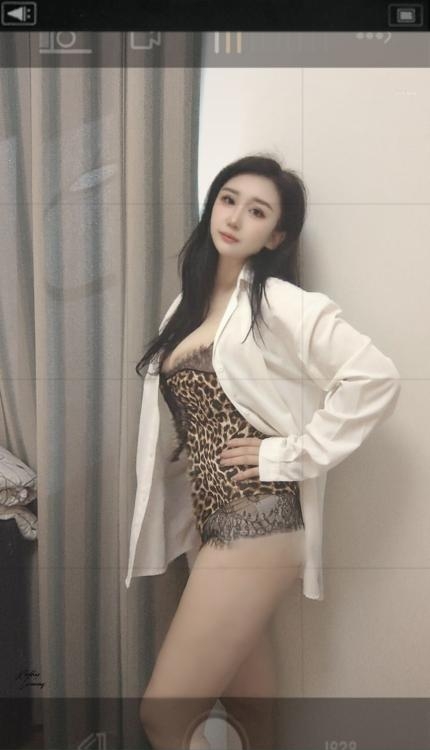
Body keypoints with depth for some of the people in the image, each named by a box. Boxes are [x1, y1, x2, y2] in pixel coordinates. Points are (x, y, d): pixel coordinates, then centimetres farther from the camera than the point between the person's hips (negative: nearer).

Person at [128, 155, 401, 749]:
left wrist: (291, 455, -16)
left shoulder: (280, 304, -10)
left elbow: (376, 377, -19)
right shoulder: (188, 307, 12)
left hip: (257, 525, -7)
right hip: (211, 525, 7)